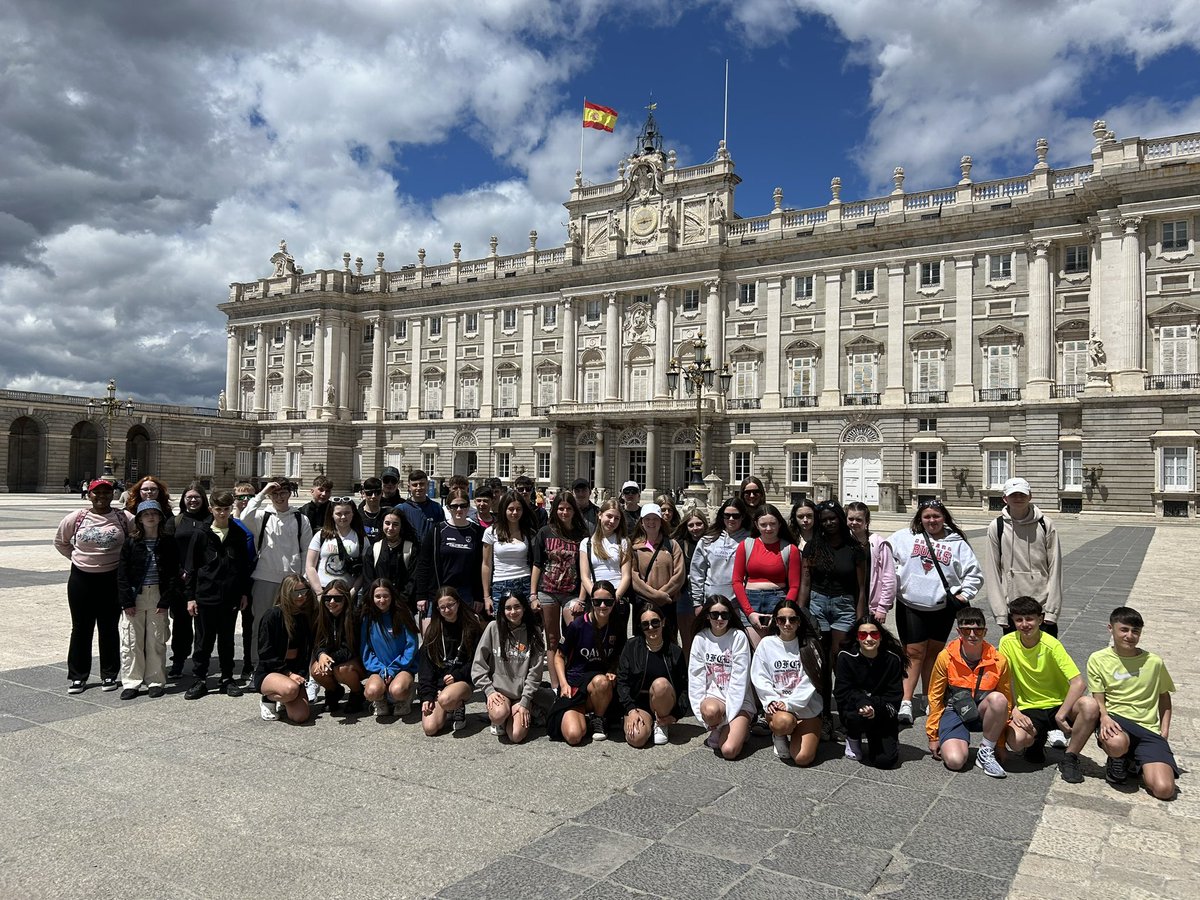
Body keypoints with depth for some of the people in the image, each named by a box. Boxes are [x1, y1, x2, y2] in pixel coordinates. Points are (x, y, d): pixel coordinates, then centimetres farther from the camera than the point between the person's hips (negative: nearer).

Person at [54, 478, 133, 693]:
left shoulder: (124, 518, -4)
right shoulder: (76, 518, -1)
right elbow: (60, 541, 14)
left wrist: (122, 559, 1)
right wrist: (77, 557, 7)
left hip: (112, 579, -1)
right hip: (81, 579, 1)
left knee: (109, 628, 9)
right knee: (81, 628, 9)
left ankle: (109, 674, 20)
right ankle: (77, 676, 20)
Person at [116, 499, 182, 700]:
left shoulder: (168, 543, 2)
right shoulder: (131, 542, 1)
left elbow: (173, 574, 1)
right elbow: (122, 573, -1)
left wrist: (166, 600, -7)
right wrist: (127, 601, -7)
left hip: (158, 597, 0)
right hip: (134, 596, 0)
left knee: (156, 640, 4)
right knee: (131, 641, 2)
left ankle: (156, 681, 14)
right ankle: (131, 682, 12)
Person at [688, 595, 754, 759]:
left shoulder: (738, 637, -6)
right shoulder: (700, 639, 1)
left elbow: (739, 678, -10)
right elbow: (695, 677, -1)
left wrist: (728, 713, -15)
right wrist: (701, 708, -13)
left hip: (739, 700, -2)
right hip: (713, 697, 2)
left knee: (729, 751, -21)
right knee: (710, 711, -36)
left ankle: (739, 729, 14)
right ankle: (718, 731, 1)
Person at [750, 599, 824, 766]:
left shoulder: (810, 645, 1)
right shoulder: (766, 644, 3)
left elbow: (809, 681, -6)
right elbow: (759, 678, 0)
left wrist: (789, 703, -16)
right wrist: (771, 700, -16)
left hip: (807, 707, 0)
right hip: (776, 706, 0)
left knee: (803, 758, -16)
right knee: (784, 722, -36)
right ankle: (779, 737, 2)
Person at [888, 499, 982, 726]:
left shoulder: (957, 543, 3)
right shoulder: (905, 537, 0)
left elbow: (974, 573, 8)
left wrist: (965, 594, -2)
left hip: (943, 608, 2)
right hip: (911, 607, -1)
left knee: (934, 652, 13)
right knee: (914, 653, -4)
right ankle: (905, 703, -5)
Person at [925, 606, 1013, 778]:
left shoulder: (998, 661, -9)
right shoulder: (946, 657, -10)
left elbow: (1006, 703, 2)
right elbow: (935, 697, 0)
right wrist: (933, 736, 3)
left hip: (982, 713, 2)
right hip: (954, 711, -2)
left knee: (998, 698, -34)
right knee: (955, 761, -27)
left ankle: (986, 752, -12)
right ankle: (961, 743, 11)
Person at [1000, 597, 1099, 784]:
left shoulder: (1051, 645, -14)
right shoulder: (1007, 643, -7)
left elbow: (1079, 683, -20)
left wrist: (1061, 715, -24)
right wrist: (1014, 711, -16)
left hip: (1059, 704, 0)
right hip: (1029, 709, 1)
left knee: (1090, 706, -33)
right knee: (1016, 739, -32)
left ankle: (1070, 758, -10)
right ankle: (1037, 738, 9)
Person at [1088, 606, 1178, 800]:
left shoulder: (1154, 662, 6)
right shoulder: (1098, 659, 0)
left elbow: (1164, 697, 20)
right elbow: (1099, 700, 1)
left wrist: (1164, 730, 8)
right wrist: (1104, 718, -21)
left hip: (1148, 729, 2)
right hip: (1116, 720, -1)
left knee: (1164, 789, -21)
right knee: (1116, 743, -41)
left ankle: (1135, 761, 14)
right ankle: (1117, 761, 0)